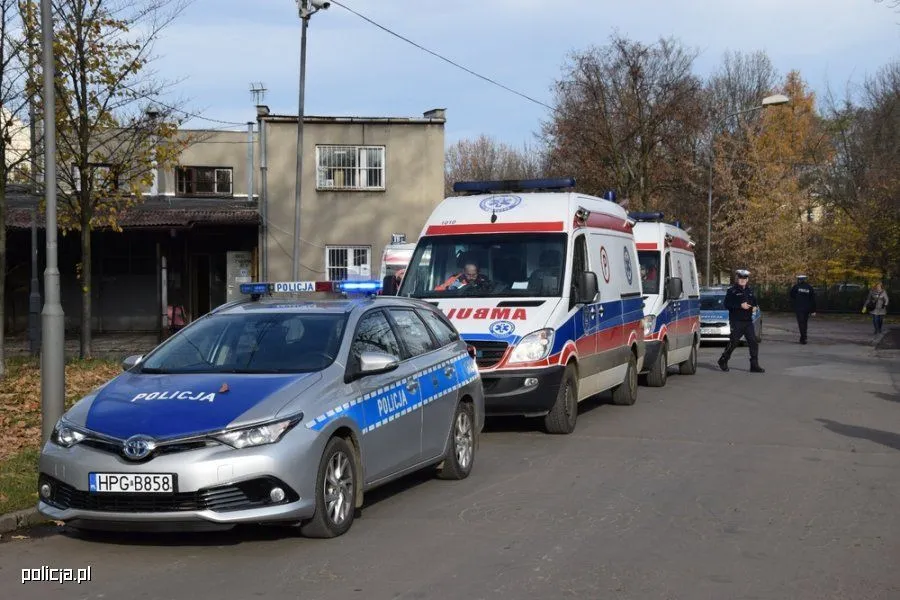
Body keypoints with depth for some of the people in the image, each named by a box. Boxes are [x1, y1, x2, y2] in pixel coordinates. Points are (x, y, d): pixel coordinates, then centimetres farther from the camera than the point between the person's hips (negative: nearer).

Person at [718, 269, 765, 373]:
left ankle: (754, 365, 0)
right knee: (733, 342, -3)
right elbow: (727, 304, -12)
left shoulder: (750, 290, 16)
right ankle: (723, 361, 17)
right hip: (736, 321, -5)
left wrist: (755, 306, 3)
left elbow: (754, 302, 26)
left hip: (748, 321, 5)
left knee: (753, 342, -2)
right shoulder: (732, 291, -3)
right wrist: (740, 306, -20)